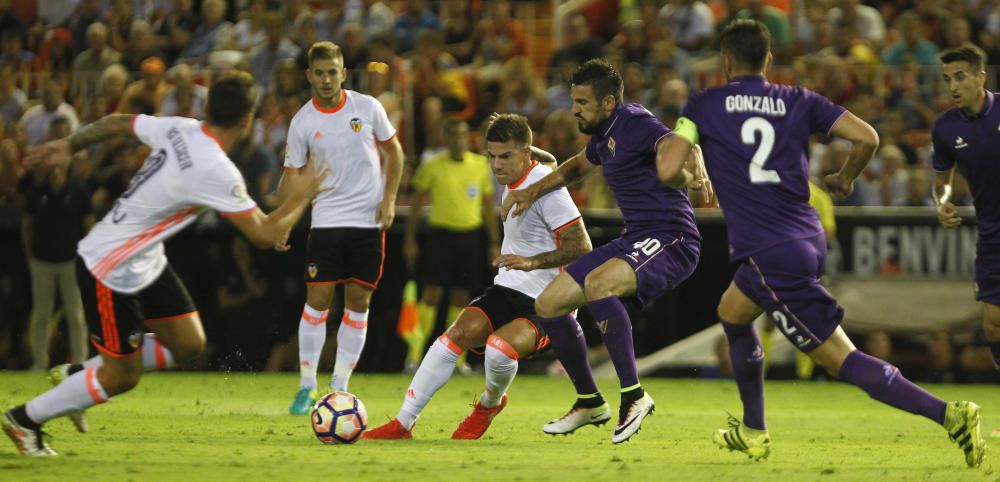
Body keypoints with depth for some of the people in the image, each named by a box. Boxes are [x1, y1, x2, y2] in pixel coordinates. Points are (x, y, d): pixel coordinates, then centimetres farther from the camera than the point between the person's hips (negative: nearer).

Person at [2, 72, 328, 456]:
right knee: (122, 377, 2)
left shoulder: (178, 129, -4)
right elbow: (266, 235, -23)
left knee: (188, 345, 9)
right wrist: (301, 197, -6)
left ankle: (79, 375, 23)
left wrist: (70, 145, 26)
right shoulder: (217, 172, -28)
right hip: (111, 272, -9)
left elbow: (116, 122, 11)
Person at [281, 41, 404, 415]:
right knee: (317, 299, -6)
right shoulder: (302, 122, -3)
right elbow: (291, 175, 1)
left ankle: (340, 388, 9)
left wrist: (389, 198, -2)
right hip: (326, 219, -1)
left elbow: (393, 151, 9)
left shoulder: (367, 107, -3)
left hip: (369, 220, 1)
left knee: (358, 302, 2)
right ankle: (307, 386, 3)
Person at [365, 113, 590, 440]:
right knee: (457, 334, -14)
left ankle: (490, 404, 2)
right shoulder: (511, 181, 8)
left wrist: (532, 262, -33)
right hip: (507, 290, 8)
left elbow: (581, 247, -22)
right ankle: (403, 424, -9)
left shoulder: (546, 188, -19)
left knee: (499, 346, -33)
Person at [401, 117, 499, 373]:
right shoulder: (432, 166, -3)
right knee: (432, 294, -10)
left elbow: (488, 206, 12)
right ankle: (415, 354, -8)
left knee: (461, 298, 6)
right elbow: (416, 203, 4)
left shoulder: (481, 165, 5)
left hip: (470, 235, 3)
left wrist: (494, 243, 9)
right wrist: (410, 240, 0)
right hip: (441, 234, -3)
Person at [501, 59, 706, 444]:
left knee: (598, 283, -37)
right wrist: (533, 191, 31)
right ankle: (589, 403, 23)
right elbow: (579, 166, 38)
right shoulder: (603, 136, 15)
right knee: (548, 304, 7)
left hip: (671, 241, -10)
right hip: (634, 239, 10)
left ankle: (634, 395, -30)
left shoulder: (634, 123, -14)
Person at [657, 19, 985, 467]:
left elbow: (667, 170, -9)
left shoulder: (703, 106, -1)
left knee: (841, 359, -5)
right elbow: (867, 137, 1)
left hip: (770, 257, -7)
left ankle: (948, 414, -18)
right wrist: (844, 178, 21)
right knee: (732, 313, 31)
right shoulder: (798, 101, 8)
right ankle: (752, 433, 37)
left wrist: (686, 178, 16)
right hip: (808, 239, 7)